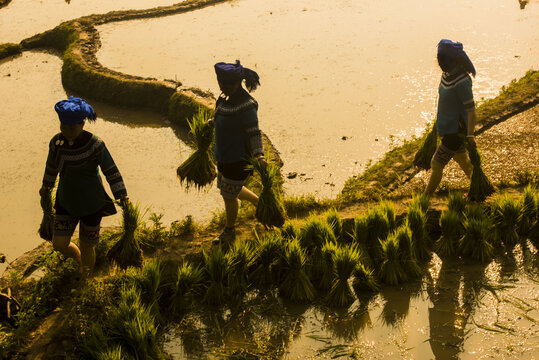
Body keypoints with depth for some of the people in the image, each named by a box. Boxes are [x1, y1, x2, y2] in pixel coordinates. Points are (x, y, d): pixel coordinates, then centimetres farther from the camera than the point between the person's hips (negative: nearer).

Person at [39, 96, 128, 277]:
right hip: (67, 201, 4)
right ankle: (80, 260, 41)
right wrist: (46, 185, 25)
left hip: (91, 202, -4)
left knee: (86, 247, 10)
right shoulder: (57, 142, -11)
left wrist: (121, 195, -17)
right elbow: (52, 163, 9)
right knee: (59, 245, 6)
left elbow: (110, 170, -13)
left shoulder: (95, 144, -25)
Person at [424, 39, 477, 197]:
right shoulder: (448, 74, -1)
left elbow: (471, 110, -23)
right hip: (448, 126, 9)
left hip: (456, 131, -9)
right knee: (462, 160, 24)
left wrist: (470, 136, -21)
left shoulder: (462, 82, -28)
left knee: (436, 164, 0)